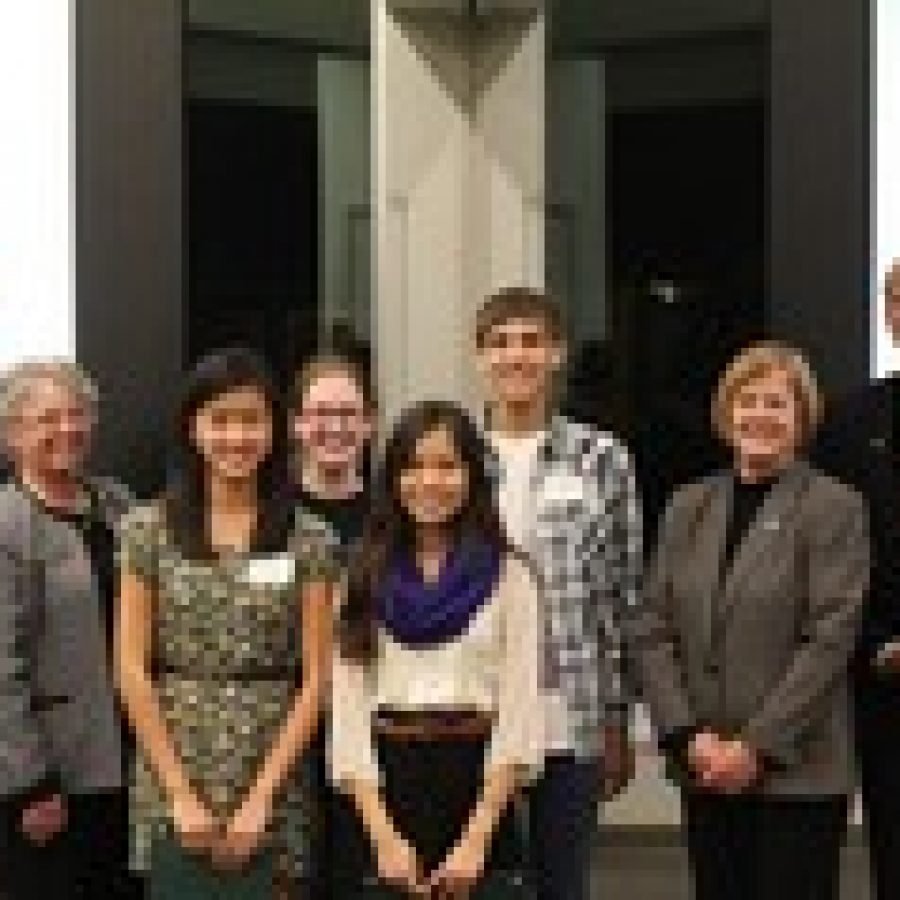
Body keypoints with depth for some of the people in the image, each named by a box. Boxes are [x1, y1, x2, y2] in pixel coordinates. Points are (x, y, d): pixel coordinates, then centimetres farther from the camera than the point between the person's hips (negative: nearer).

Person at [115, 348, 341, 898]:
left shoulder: (309, 538, 2)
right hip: (173, 793, 0)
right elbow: (132, 671, 0)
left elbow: (315, 679, -1)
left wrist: (261, 800, -8)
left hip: (272, 794, 0)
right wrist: (181, 794, -6)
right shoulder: (149, 530, 3)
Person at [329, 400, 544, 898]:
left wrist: (477, 839, -11)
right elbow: (348, 711, 2)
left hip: (477, 787, -1)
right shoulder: (366, 579, 9)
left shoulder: (507, 576, 4)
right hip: (386, 791, 1)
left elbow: (518, 712, -2)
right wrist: (384, 837, -9)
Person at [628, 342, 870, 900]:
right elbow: (651, 631, 6)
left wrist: (759, 746, -15)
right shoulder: (689, 507, 10)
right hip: (706, 772, 5)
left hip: (797, 773, -4)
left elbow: (830, 638, -11)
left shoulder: (834, 509, -4)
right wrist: (688, 735, -6)